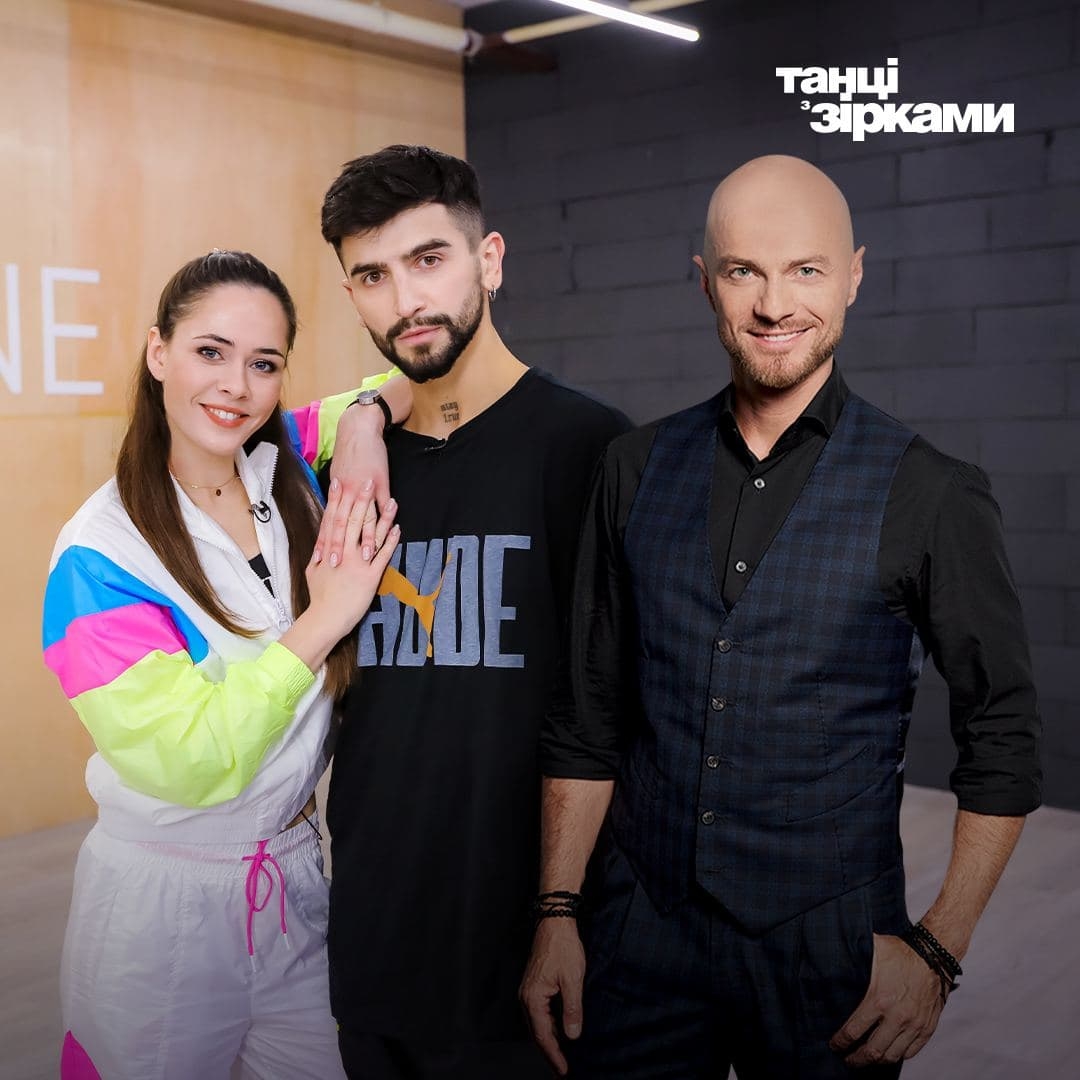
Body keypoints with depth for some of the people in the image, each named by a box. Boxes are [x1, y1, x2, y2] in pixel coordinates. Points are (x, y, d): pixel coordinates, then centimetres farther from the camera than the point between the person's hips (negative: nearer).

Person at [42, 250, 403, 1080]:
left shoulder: (289, 467, -3)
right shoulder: (100, 553, -18)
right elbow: (190, 762, -23)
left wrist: (367, 421, -16)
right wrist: (320, 623, -23)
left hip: (297, 879, 5)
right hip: (162, 907, -4)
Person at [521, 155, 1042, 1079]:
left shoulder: (932, 496, -9)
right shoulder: (639, 469, 0)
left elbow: (1003, 743, -3)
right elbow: (590, 716, 5)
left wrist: (938, 951, -8)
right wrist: (558, 914, 3)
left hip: (828, 952, -2)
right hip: (638, 934, 3)